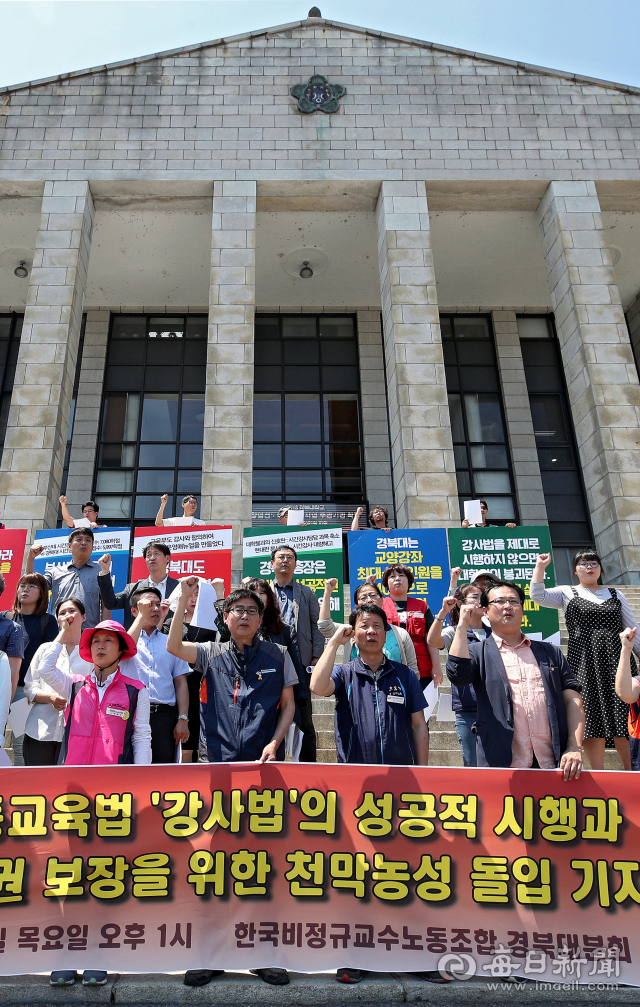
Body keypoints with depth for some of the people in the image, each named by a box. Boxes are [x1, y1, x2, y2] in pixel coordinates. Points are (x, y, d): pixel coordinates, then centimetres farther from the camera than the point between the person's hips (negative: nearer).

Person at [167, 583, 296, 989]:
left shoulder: (277, 655, 7)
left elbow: (288, 704, 8)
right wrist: (184, 598, -18)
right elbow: (173, 646, -10)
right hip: (217, 765, 1)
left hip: (264, 766, 0)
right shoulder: (211, 654, 7)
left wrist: (274, 742, -7)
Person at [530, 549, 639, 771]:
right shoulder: (567, 593, 10)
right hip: (584, 662, -2)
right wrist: (540, 566, -9)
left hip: (617, 661, 2)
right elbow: (537, 595, -6)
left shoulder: (615, 594, 17)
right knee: (592, 719, -5)